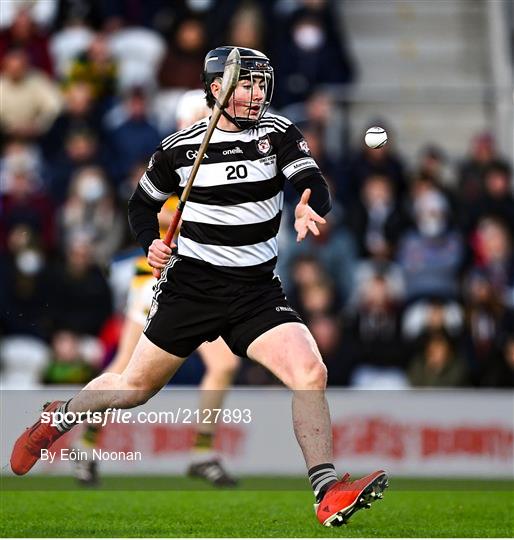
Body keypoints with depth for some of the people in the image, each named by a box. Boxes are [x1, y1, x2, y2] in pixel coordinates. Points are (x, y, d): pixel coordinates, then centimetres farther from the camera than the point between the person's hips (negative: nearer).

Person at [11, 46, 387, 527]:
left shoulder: (278, 134, -2)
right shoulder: (180, 147, -3)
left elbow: (314, 186, -17)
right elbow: (142, 204, 12)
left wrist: (309, 209, -40)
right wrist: (151, 244, -8)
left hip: (256, 291, 1)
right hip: (189, 287, -1)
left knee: (310, 374, -19)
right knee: (134, 389, 9)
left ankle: (327, 492, -14)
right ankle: (58, 417, 38)